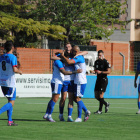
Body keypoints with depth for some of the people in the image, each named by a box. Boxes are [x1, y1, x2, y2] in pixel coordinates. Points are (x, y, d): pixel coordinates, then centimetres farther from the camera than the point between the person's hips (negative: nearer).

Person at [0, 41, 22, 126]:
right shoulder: (13, 57, -13)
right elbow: (14, 70, -22)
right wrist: (20, 71, -1)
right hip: (10, 83, -7)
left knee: (10, 101, 16)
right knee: (11, 102, -2)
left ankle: (10, 121, 13)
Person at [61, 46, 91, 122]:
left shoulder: (78, 58, -15)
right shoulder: (80, 57, 15)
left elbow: (68, 62, -27)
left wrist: (63, 56, -11)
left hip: (80, 82, -10)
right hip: (78, 81, 10)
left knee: (77, 98, -6)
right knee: (75, 98, 13)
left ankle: (79, 117, -3)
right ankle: (86, 111, 15)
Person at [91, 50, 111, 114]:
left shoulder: (105, 62, -9)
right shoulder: (96, 62, 11)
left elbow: (109, 71, -13)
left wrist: (101, 72, -24)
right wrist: (93, 71, -2)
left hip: (103, 80, -7)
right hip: (98, 79, 7)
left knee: (100, 95, -10)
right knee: (96, 96, 7)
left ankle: (100, 110, -2)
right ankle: (106, 104, 28)